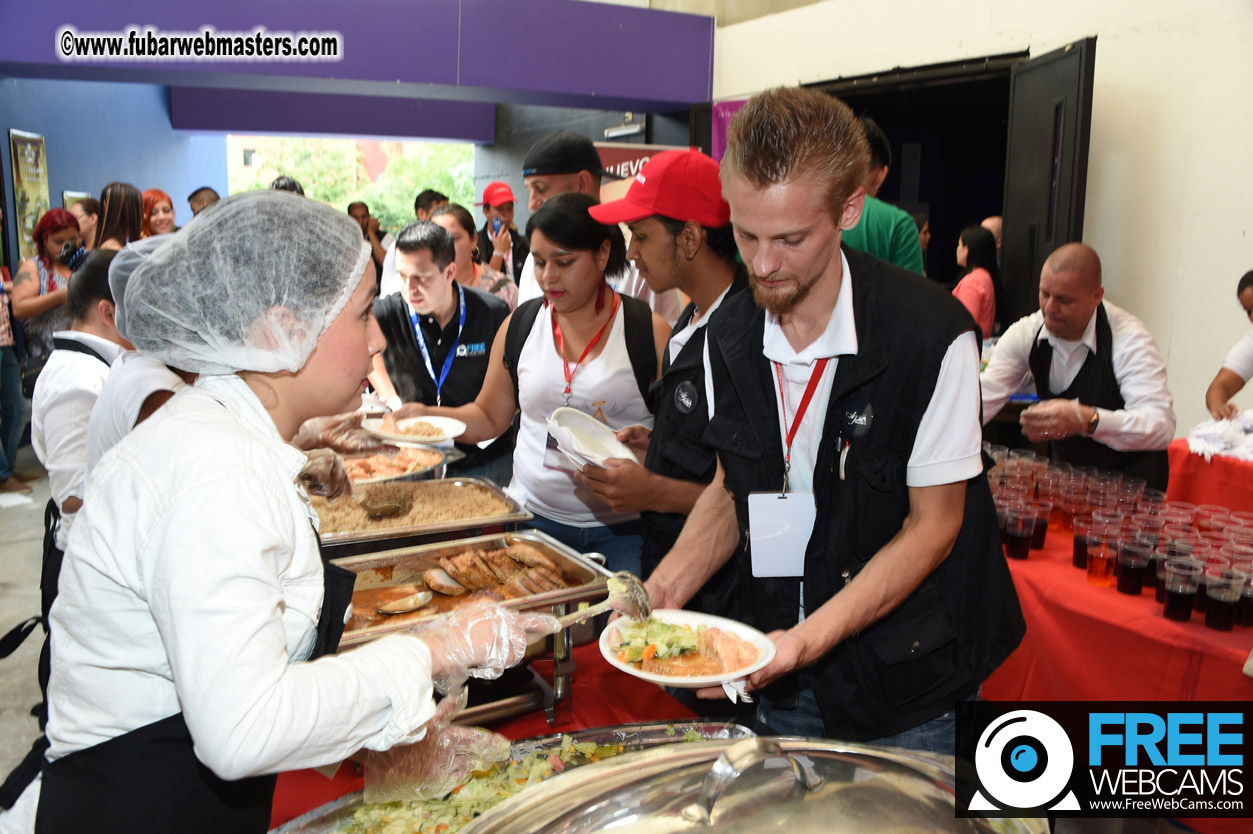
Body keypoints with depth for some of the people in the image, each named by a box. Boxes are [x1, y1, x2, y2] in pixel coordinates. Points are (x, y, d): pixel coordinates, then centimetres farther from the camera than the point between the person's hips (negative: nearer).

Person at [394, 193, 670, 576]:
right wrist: (427, 416, -1)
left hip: (627, 528, -3)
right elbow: (490, 417, 15)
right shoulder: (519, 325, 7)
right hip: (536, 517, 3)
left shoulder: (650, 331, -4)